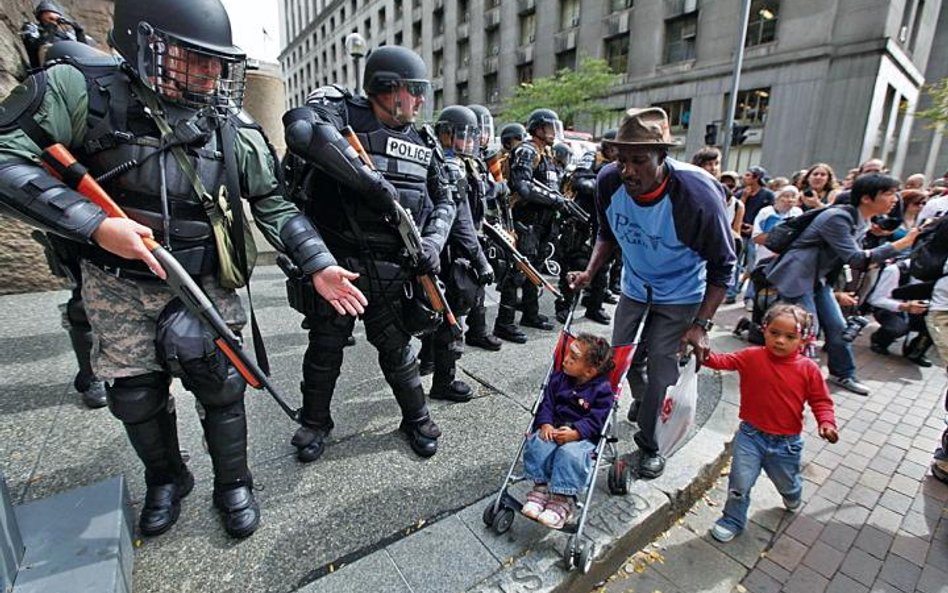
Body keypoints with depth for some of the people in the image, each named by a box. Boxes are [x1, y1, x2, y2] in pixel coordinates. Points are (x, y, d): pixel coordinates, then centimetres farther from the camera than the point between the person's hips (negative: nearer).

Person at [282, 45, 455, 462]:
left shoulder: (423, 143, 9)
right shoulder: (340, 111, -5)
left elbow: (445, 200, 14)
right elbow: (302, 129, -28)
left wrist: (432, 242, -4)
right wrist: (371, 180, -31)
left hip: (391, 270, 3)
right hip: (335, 262, -2)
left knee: (397, 349, 12)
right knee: (325, 349, 12)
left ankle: (417, 420, 33)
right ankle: (315, 422, 35)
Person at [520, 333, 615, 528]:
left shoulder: (602, 389, -6)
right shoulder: (558, 378, 8)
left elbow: (595, 420, -13)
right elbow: (547, 403, 5)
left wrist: (575, 432, -28)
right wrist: (545, 424, -14)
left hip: (582, 435, -4)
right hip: (553, 429, 4)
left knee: (570, 454, -34)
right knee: (537, 444, -25)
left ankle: (563, 499, -24)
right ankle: (540, 488, -15)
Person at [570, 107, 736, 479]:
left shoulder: (698, 196, -32)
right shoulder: (609, 182, -20)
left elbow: (722, 266, -18)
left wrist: (701, 325, -21)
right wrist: (590, 272, -13)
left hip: (680, 295, -4)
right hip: (635, 285, 5)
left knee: (660, 370, -4)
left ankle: (649, 444, 20)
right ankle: (642, 401, 49)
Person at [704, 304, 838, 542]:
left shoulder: (808, 368, -9)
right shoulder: (752, 357, -10)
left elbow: (821, 400, -2)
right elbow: (724, 361, -16)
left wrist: (826, 422, -18)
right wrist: (705, 355, -35)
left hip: (786, 442, 1)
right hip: (751, 435, -1)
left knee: (787, 484, 25)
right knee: (740, 482, -5)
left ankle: (793, 496, 63)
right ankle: (733, 520, 20)